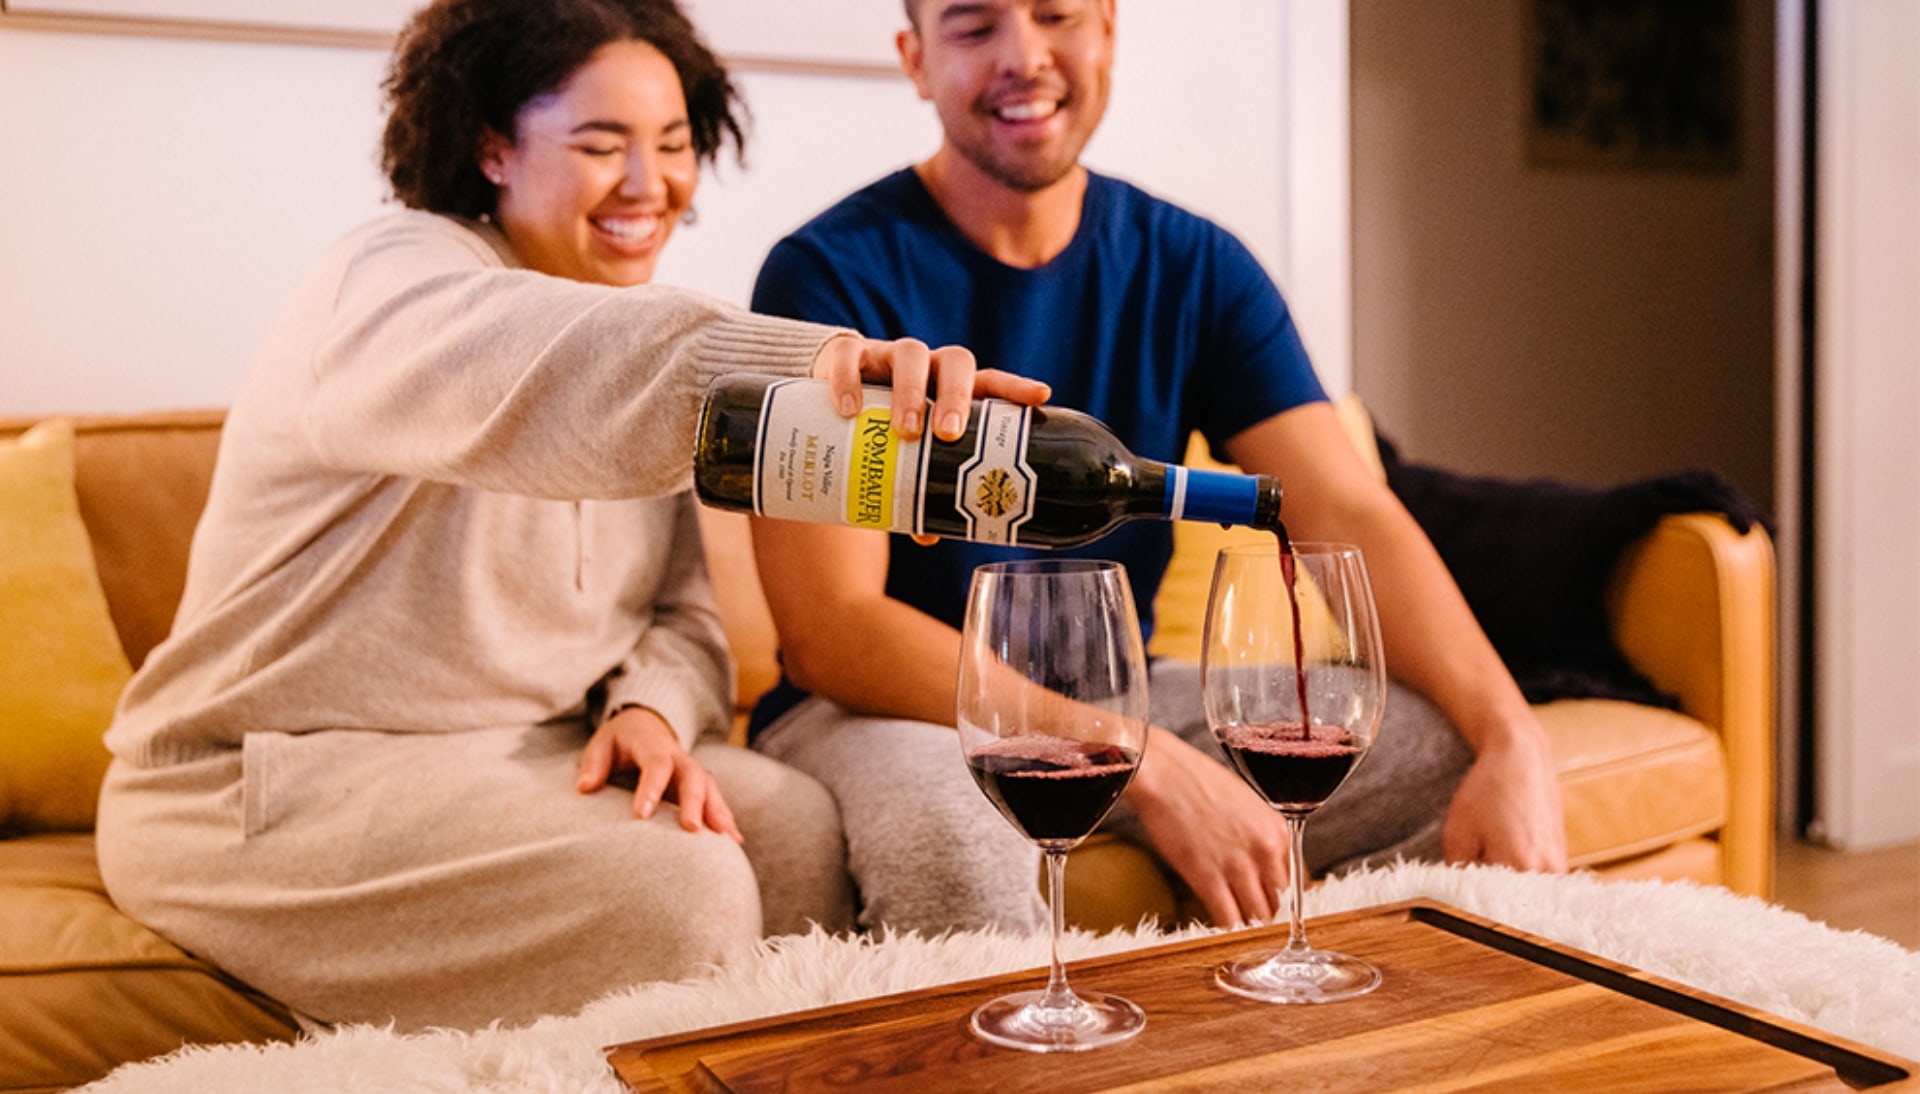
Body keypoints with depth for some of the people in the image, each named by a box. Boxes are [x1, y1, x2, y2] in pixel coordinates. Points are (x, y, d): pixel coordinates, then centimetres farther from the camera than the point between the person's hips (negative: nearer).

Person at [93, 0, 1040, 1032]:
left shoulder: (624, 329, 12)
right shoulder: (397, 274, -13)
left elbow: (679, 612, 8)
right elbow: (521, 371, -40)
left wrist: (654, 710, -16)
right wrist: (819, 361, -57)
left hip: (532, 750, 7)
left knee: (800, 830, -15)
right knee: (679, 894, -26)